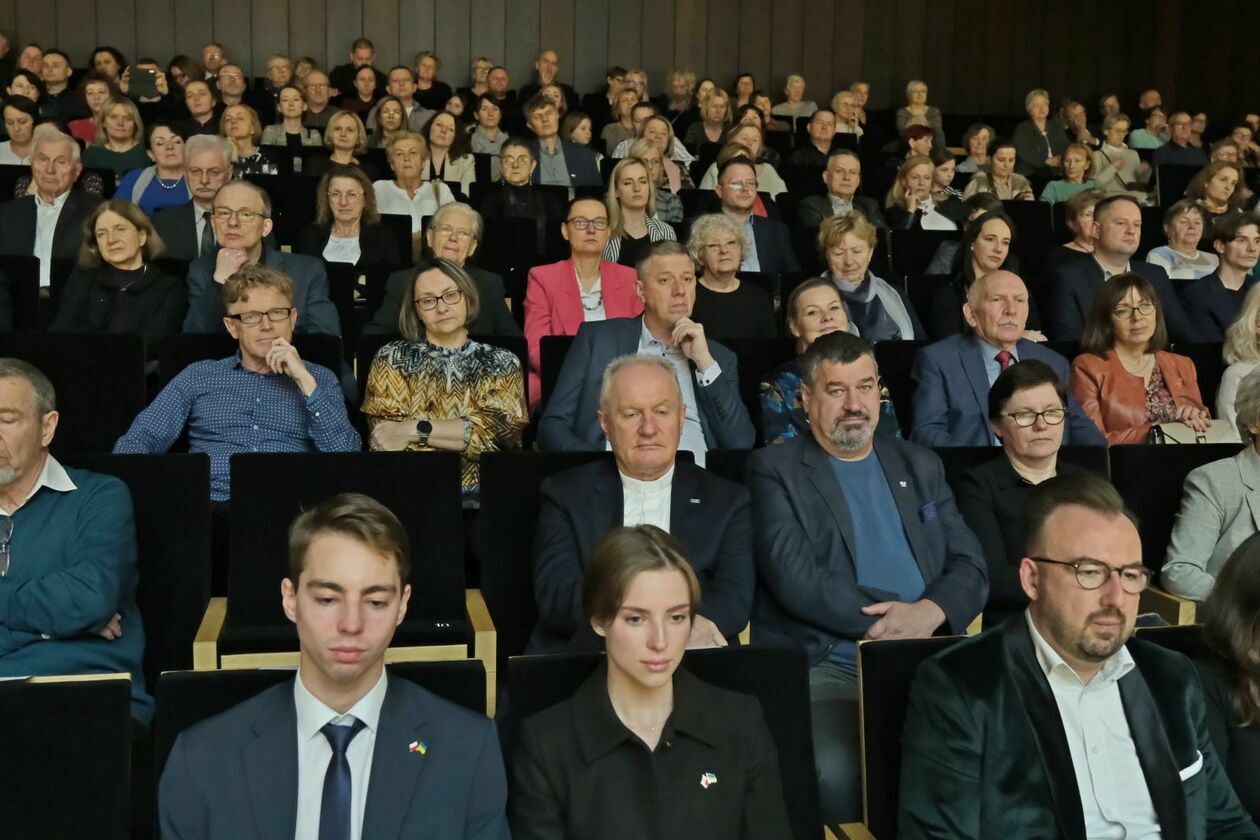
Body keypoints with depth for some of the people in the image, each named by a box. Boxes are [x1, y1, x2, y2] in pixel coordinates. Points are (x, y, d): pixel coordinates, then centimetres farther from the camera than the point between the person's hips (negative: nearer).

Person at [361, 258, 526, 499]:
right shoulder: (392, 358, 11)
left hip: (480, 496, 0)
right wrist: (467, 435, -9)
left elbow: (500, 428, -4)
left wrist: (415, 430, -7)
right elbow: (384, 441, 0)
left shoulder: (501, 362, 13)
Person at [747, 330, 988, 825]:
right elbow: (795, 579, -9)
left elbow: (970, 566, 12)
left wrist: (930, 613, -10)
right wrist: (898, 618, -10)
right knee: (833, 774, -32)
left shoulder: (921, 467, 19)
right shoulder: (774, 470, 4)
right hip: (823, 668, -4)